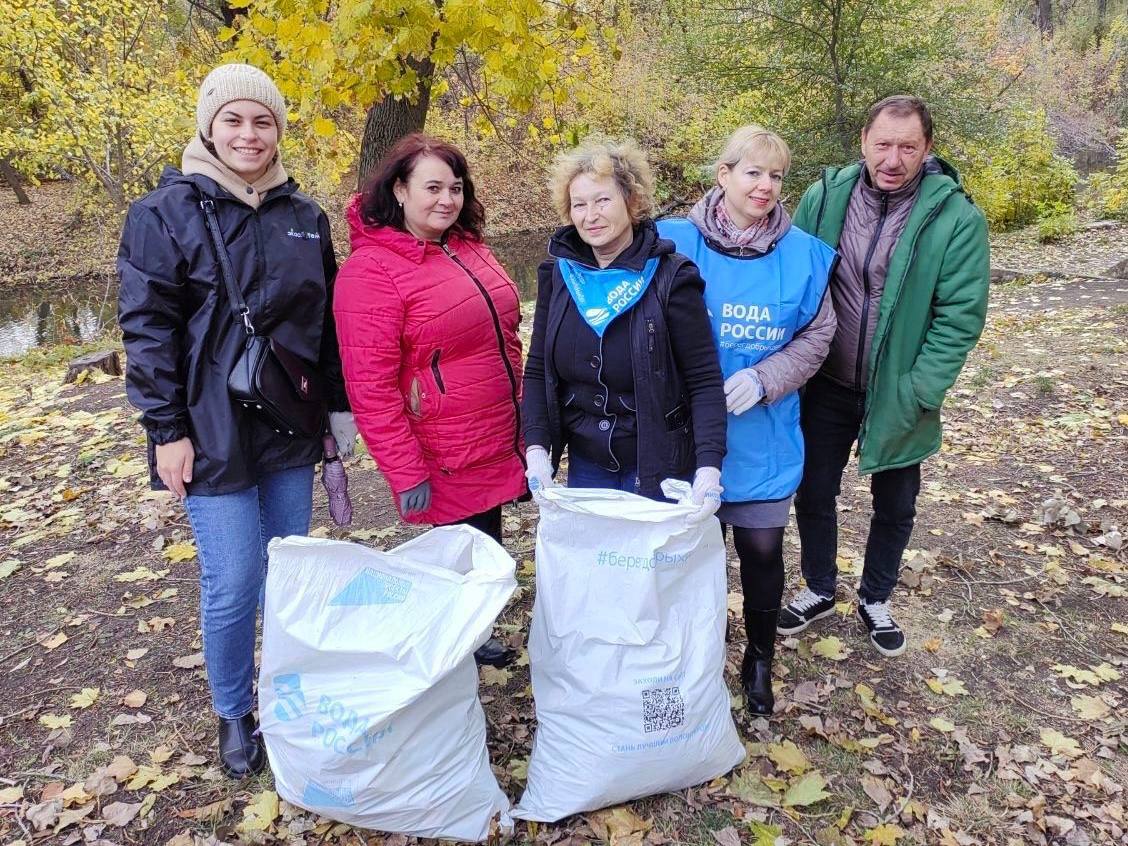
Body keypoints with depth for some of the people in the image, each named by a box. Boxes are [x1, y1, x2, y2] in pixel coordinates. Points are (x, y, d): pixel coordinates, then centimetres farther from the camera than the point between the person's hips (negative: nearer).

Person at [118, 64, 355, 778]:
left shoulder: (304, 215, 8)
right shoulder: (167, 211, -5)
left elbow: (328, 319, 12)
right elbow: (147, 327, -7)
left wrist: (340, 406, 9)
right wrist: (166, 430, -11)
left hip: (291, 428, 4)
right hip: (212, 431, -4)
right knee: (233, 582, -1)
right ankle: (233, 713, 23)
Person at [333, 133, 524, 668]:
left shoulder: (468, 248, 8)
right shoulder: (371, 269, -15)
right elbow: (371, 387, -18)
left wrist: (524, 425, 18)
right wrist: (406, 474, -18)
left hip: (496, 447, 8)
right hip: (446, 462, -7)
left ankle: (472, 641, 41)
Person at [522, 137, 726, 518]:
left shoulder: (670, 278, -13)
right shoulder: (558, 275, -1)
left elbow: (705, 380, -14)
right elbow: (537, 371, 3)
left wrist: (709, 466, -25)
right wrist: (536, 448, -8)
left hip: (657, 468, -3)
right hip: (584, 465, 4)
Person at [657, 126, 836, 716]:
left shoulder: (803, 253, -2)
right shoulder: (678, 242, -7)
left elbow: (816, 336, 0)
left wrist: (763, 379, -15)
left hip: (763, 436, 1)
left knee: (762, 549, 9)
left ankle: (759, 657, 35)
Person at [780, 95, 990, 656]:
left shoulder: (956, 217, -14)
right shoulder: (824, 199, -7)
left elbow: (961, 315, -13)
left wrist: (919, 392, -17)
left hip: (898, 396, -1)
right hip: (827, 388, 2)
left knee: (895, 506, 16)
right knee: (814, 494, 14)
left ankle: (875, 599, 41)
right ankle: (820, 590, 40)